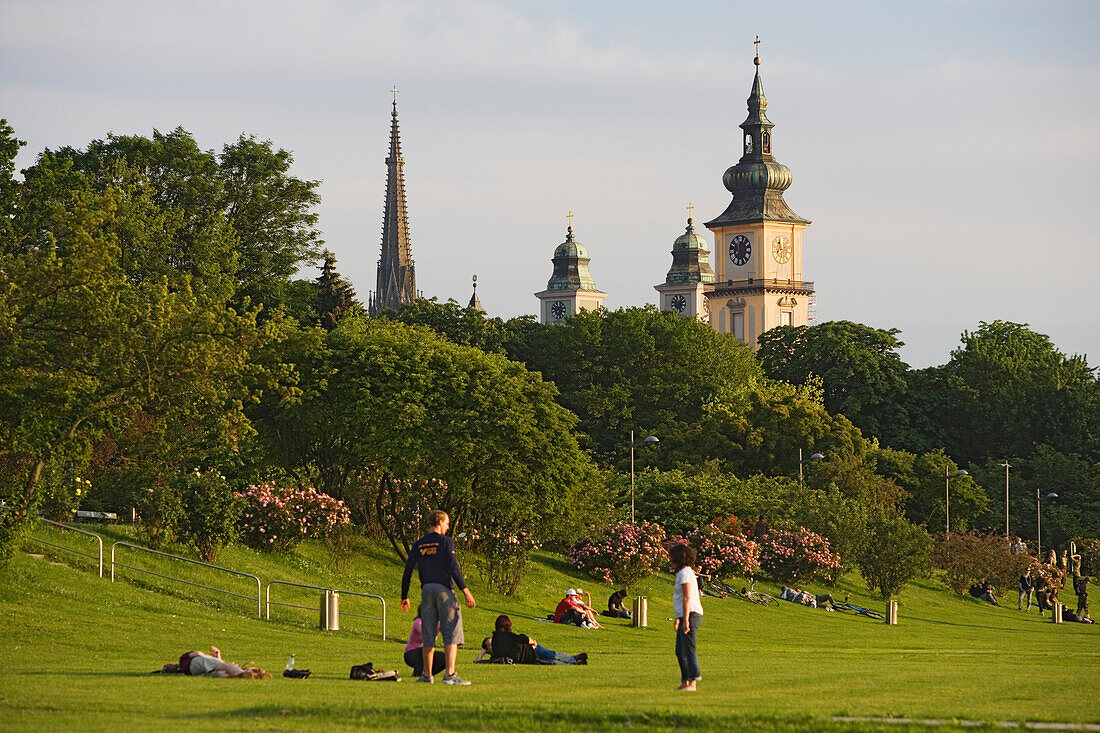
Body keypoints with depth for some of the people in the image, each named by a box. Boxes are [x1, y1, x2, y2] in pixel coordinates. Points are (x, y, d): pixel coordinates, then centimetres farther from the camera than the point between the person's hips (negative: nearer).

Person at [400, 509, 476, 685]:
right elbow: (453, 568, -15)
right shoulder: (445, 541, -5)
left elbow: (407, 572, 10)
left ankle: (427, 674, 10)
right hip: (444, 590, -5)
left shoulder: (418, 545, 10)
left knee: (428, 634, 9)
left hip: (426, 591, 5)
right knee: (451, 633, -5)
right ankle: (449, 674, -15)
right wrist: (465, 591, -16)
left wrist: (404, 597, 17)